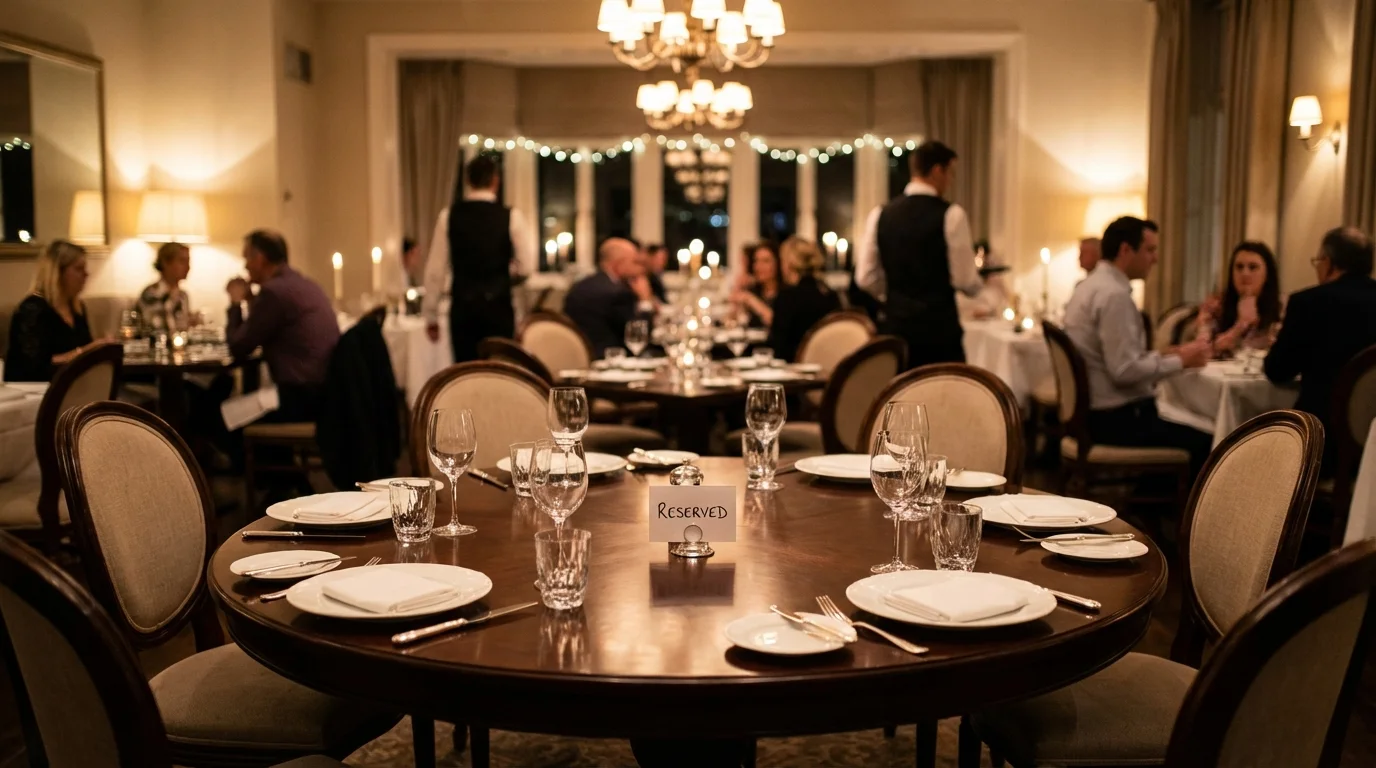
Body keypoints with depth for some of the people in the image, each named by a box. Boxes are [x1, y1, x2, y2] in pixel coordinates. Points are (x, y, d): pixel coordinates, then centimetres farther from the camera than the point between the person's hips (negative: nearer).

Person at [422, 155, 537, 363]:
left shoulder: (449, 216, 0)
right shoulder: (511, 217, -3)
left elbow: (435, 269, 0)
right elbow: (526, 267, -4)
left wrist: (431, 315, 6)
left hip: (462, 306, 1)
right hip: (498, 305, -1)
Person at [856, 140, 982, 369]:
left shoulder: (880, 215, 4)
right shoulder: (950, 215, -10)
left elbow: (866, 278, 5)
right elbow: (965, 281, -11)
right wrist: (979, 282, 12)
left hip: (896, 325, 5)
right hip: (940, 327, -5)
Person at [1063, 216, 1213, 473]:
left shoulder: (1090, 286, 12)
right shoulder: (1114, 294, -18)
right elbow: (1125, 370, -23)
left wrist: (1167, 355, 10)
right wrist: (1180, 361, -11)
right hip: (1115, 419, -10)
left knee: (1183, 427, 18)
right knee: (1205, 440, -8)